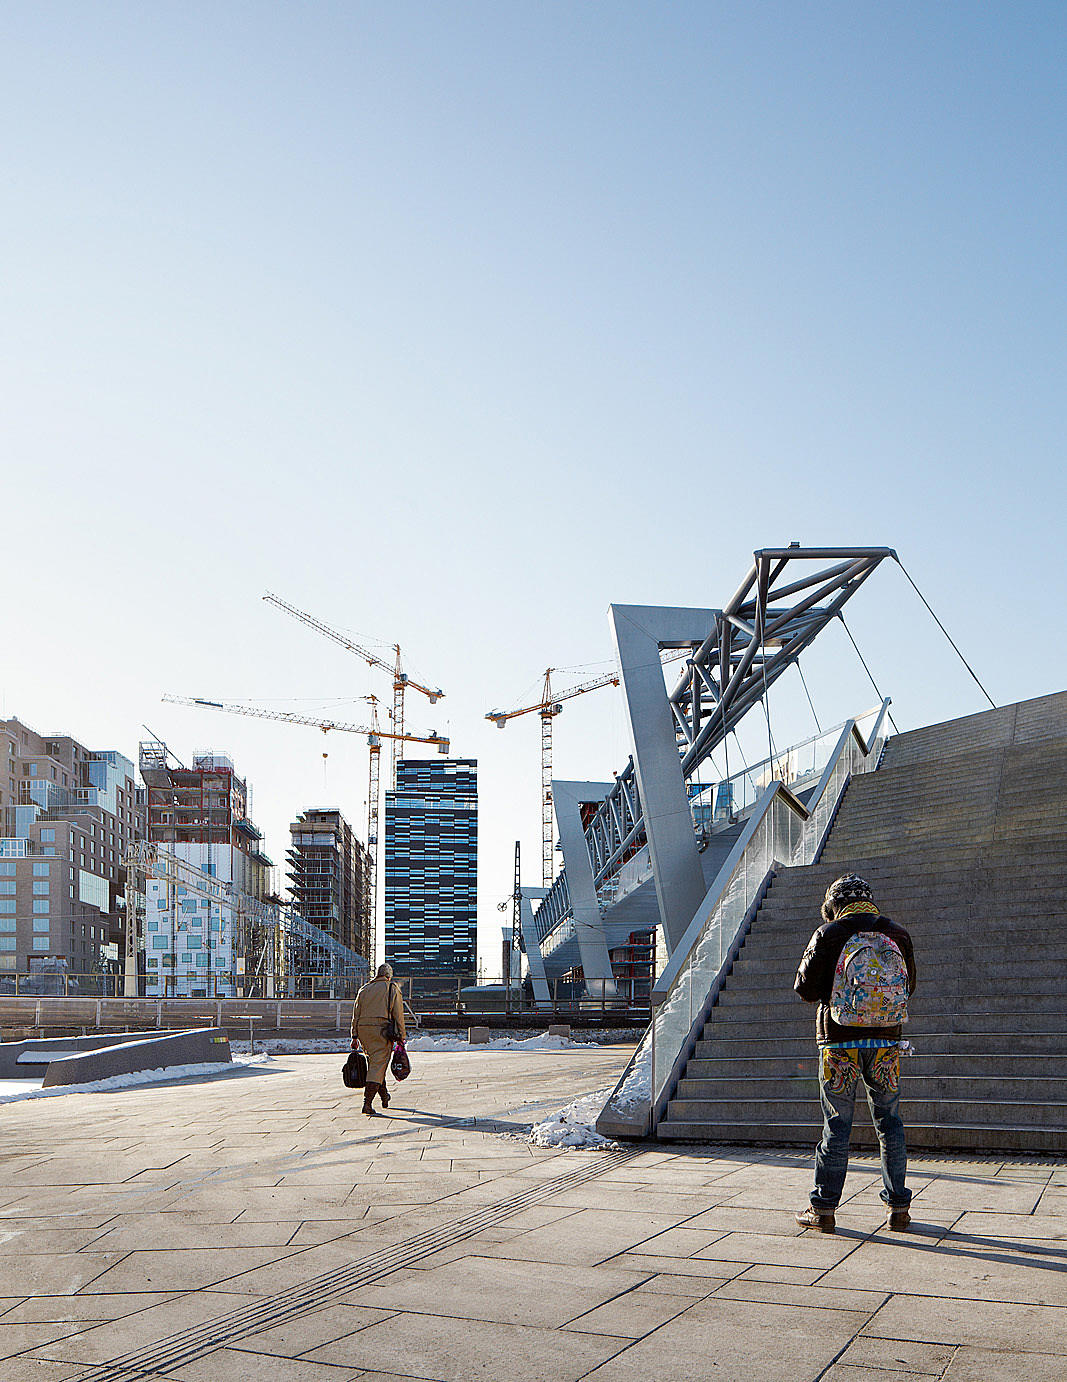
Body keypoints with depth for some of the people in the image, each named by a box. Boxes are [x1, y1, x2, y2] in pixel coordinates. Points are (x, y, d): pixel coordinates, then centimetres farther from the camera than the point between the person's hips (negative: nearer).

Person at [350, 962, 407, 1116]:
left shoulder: (364, 989, 17)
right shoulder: (392, 989, 4)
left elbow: (356, 1014, 12)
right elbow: (398, 1014, -1)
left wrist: (355, 1036, 12)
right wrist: (402, 1036, 2)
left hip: (363, 1029, 5)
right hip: (381, 1028, -5)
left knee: (373, 1062, 20)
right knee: (378, 1066, -7)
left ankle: (385, 1097, 32)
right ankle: (367, 1103, -19)